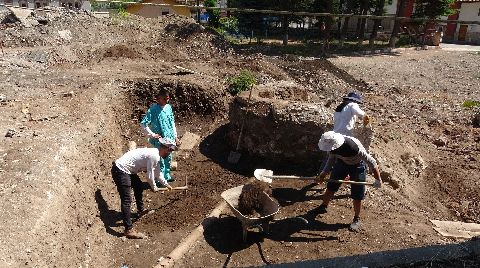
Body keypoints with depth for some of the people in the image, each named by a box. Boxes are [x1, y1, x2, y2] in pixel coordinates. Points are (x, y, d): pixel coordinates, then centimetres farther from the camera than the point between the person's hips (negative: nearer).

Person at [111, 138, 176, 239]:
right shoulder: (154, 156, -19)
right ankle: (129, 230, -10)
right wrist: (154, 187, 4)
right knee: (127, 200, -11)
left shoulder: (155, 154, 11)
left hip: (126, 169, 11)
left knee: (139, 186, 27)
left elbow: (157, 173, 26)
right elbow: (149, 176, -15)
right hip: (120, 171, -11)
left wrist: (166, 184, 36)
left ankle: (141, 210, 44)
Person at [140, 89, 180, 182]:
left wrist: (175, 136, 13)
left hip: (170, 139, 6)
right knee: (161, 160, 4)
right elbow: (143, 124, -16)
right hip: (159, 140, -6)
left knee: (168, 159, 19)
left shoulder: (169, 107, 3)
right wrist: (152, 135, -16)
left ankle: (167, 176, 37)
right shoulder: (153, 109, -16)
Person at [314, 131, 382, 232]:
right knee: (331, 186, 10)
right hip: (342, 162, 5)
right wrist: (324, 173, -12)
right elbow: (331, 158, -4)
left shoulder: (354, 147, -42)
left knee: (357, 195, 1)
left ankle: (357, 219, 20)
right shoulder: (332, 145, -26)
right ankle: (323, 207, 32)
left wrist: (378, 179, -26)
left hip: (357, 165, -4)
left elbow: (370, 161, -30)